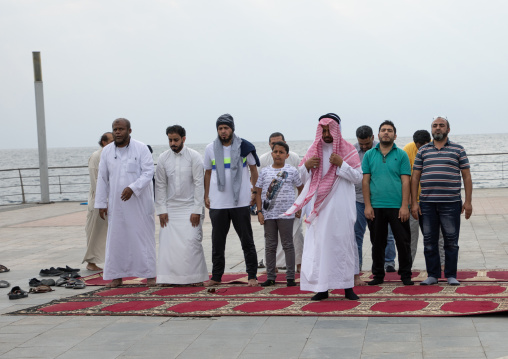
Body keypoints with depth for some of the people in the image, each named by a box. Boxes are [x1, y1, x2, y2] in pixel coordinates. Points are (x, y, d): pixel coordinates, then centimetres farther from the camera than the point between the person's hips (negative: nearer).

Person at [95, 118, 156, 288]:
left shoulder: (141, 148, -3)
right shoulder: (107, 151, 7)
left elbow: (148, 172, -9)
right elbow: (102, 178, 9)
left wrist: (133, 188, -22)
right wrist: (101, 203, 6)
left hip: (139, 202, -3)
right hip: (116, 203, 3)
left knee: (143, 235, -1)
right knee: (116, 238, 4)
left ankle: (150, 274, 6)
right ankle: (117, 275, 11)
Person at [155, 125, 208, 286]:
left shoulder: (194, 157, -5)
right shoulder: (163, 158, 2)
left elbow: (199, 184, -7)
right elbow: (160, 186, 6)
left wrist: (197, 211, -11)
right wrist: (161, 210, 0)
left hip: (190, 207, -3)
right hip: (170, 208, 3)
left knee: (191, 241, -9)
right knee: (167, 242, -3)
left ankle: (196, 277, 1)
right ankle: (169, 277, 5)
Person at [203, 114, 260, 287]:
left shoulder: (244, 146, 0)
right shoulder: (210, 149, 6)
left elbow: (253, 169, 9)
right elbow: (208, 173, 15)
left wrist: (254, 191, 1)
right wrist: (206, 196, 10)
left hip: (241, 201, -2)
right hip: (217, 204, 2)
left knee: (247, 241, 3)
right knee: (217, 242, 7)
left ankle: (252, 276, 9)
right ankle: (216, 277, 17)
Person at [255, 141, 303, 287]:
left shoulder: (292, 171, 2)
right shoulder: (265, 171, 6)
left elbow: (301, 189, 11)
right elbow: (258, 193, 8)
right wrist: (259, 211, 0)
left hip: (286, 213, -2)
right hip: (268, 213, 2)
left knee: (288, 244, 1)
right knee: (270, 245, 7)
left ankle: (290, 277, 7)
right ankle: (270, 277, 14)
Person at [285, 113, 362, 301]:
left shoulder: (348, 150, 3)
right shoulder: (314, 150, 12)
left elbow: (358, 177, -1)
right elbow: (303, 177, 18)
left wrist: (341, 163, -15)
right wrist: (307, 165, -4)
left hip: (341, 206, -2)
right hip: (319, 206, 3)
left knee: (343, 242, -3)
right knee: (319, 244, -2)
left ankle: (347, 287, 3)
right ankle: (322, 287, 1)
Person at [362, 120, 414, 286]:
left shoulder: (401, 155, 4)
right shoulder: (369, 155, 8)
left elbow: (405, 181, -1)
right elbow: (365, 181, 6)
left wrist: (404, 205, -9)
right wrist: (367, 205, -2)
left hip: (397, 207, -1)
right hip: (376, 207, 1)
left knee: (403, 242, 1)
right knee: (377, 243, 8)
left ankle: (405, 275, 11)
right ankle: (378, 275, 18)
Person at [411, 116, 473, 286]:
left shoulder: (458, 150, 8)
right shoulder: (423, 151, 11)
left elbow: (466, 176, 6)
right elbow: (415, 177, 10)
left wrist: (468, 201, -1)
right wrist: (414, 202, 2)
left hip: (451, 203, -2)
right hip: (427, 203, 2)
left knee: (451, 240, 1)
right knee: (429, 241, 5)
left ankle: (451, 275, 10)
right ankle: (433, 274, 13)